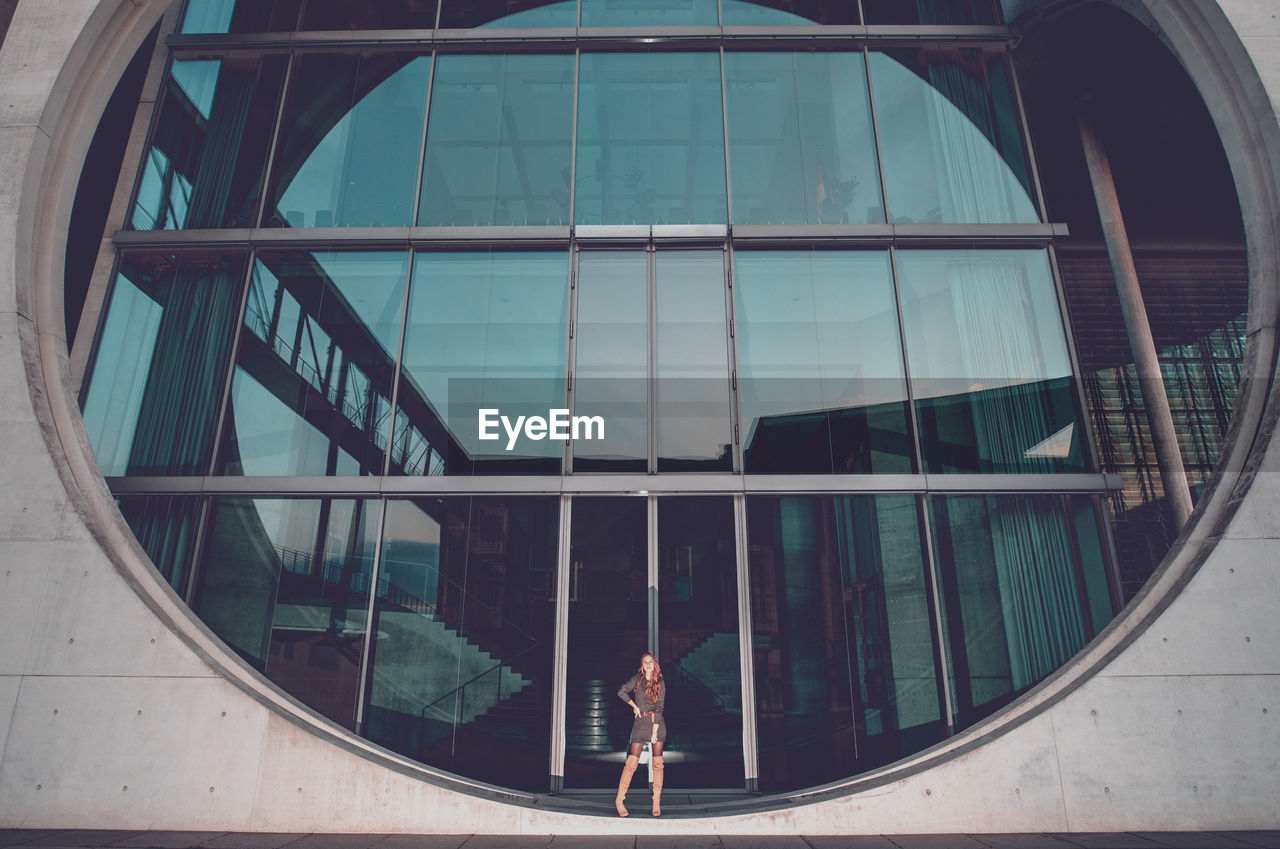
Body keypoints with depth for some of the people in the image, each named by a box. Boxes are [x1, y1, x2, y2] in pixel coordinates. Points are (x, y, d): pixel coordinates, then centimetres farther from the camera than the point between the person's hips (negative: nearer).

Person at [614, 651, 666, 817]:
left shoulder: (660, 683, 3)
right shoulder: (637, 679, 3)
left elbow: (659, 707, -2)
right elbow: (621, 691, -5)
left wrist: (655, 730, -9)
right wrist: (634, 706, -2)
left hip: (657, 723, 1)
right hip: (640, 724, -1)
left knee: (657, 763, 1)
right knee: (632, 762, -6)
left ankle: (657, 801, 9)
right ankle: (619, 799, 2)